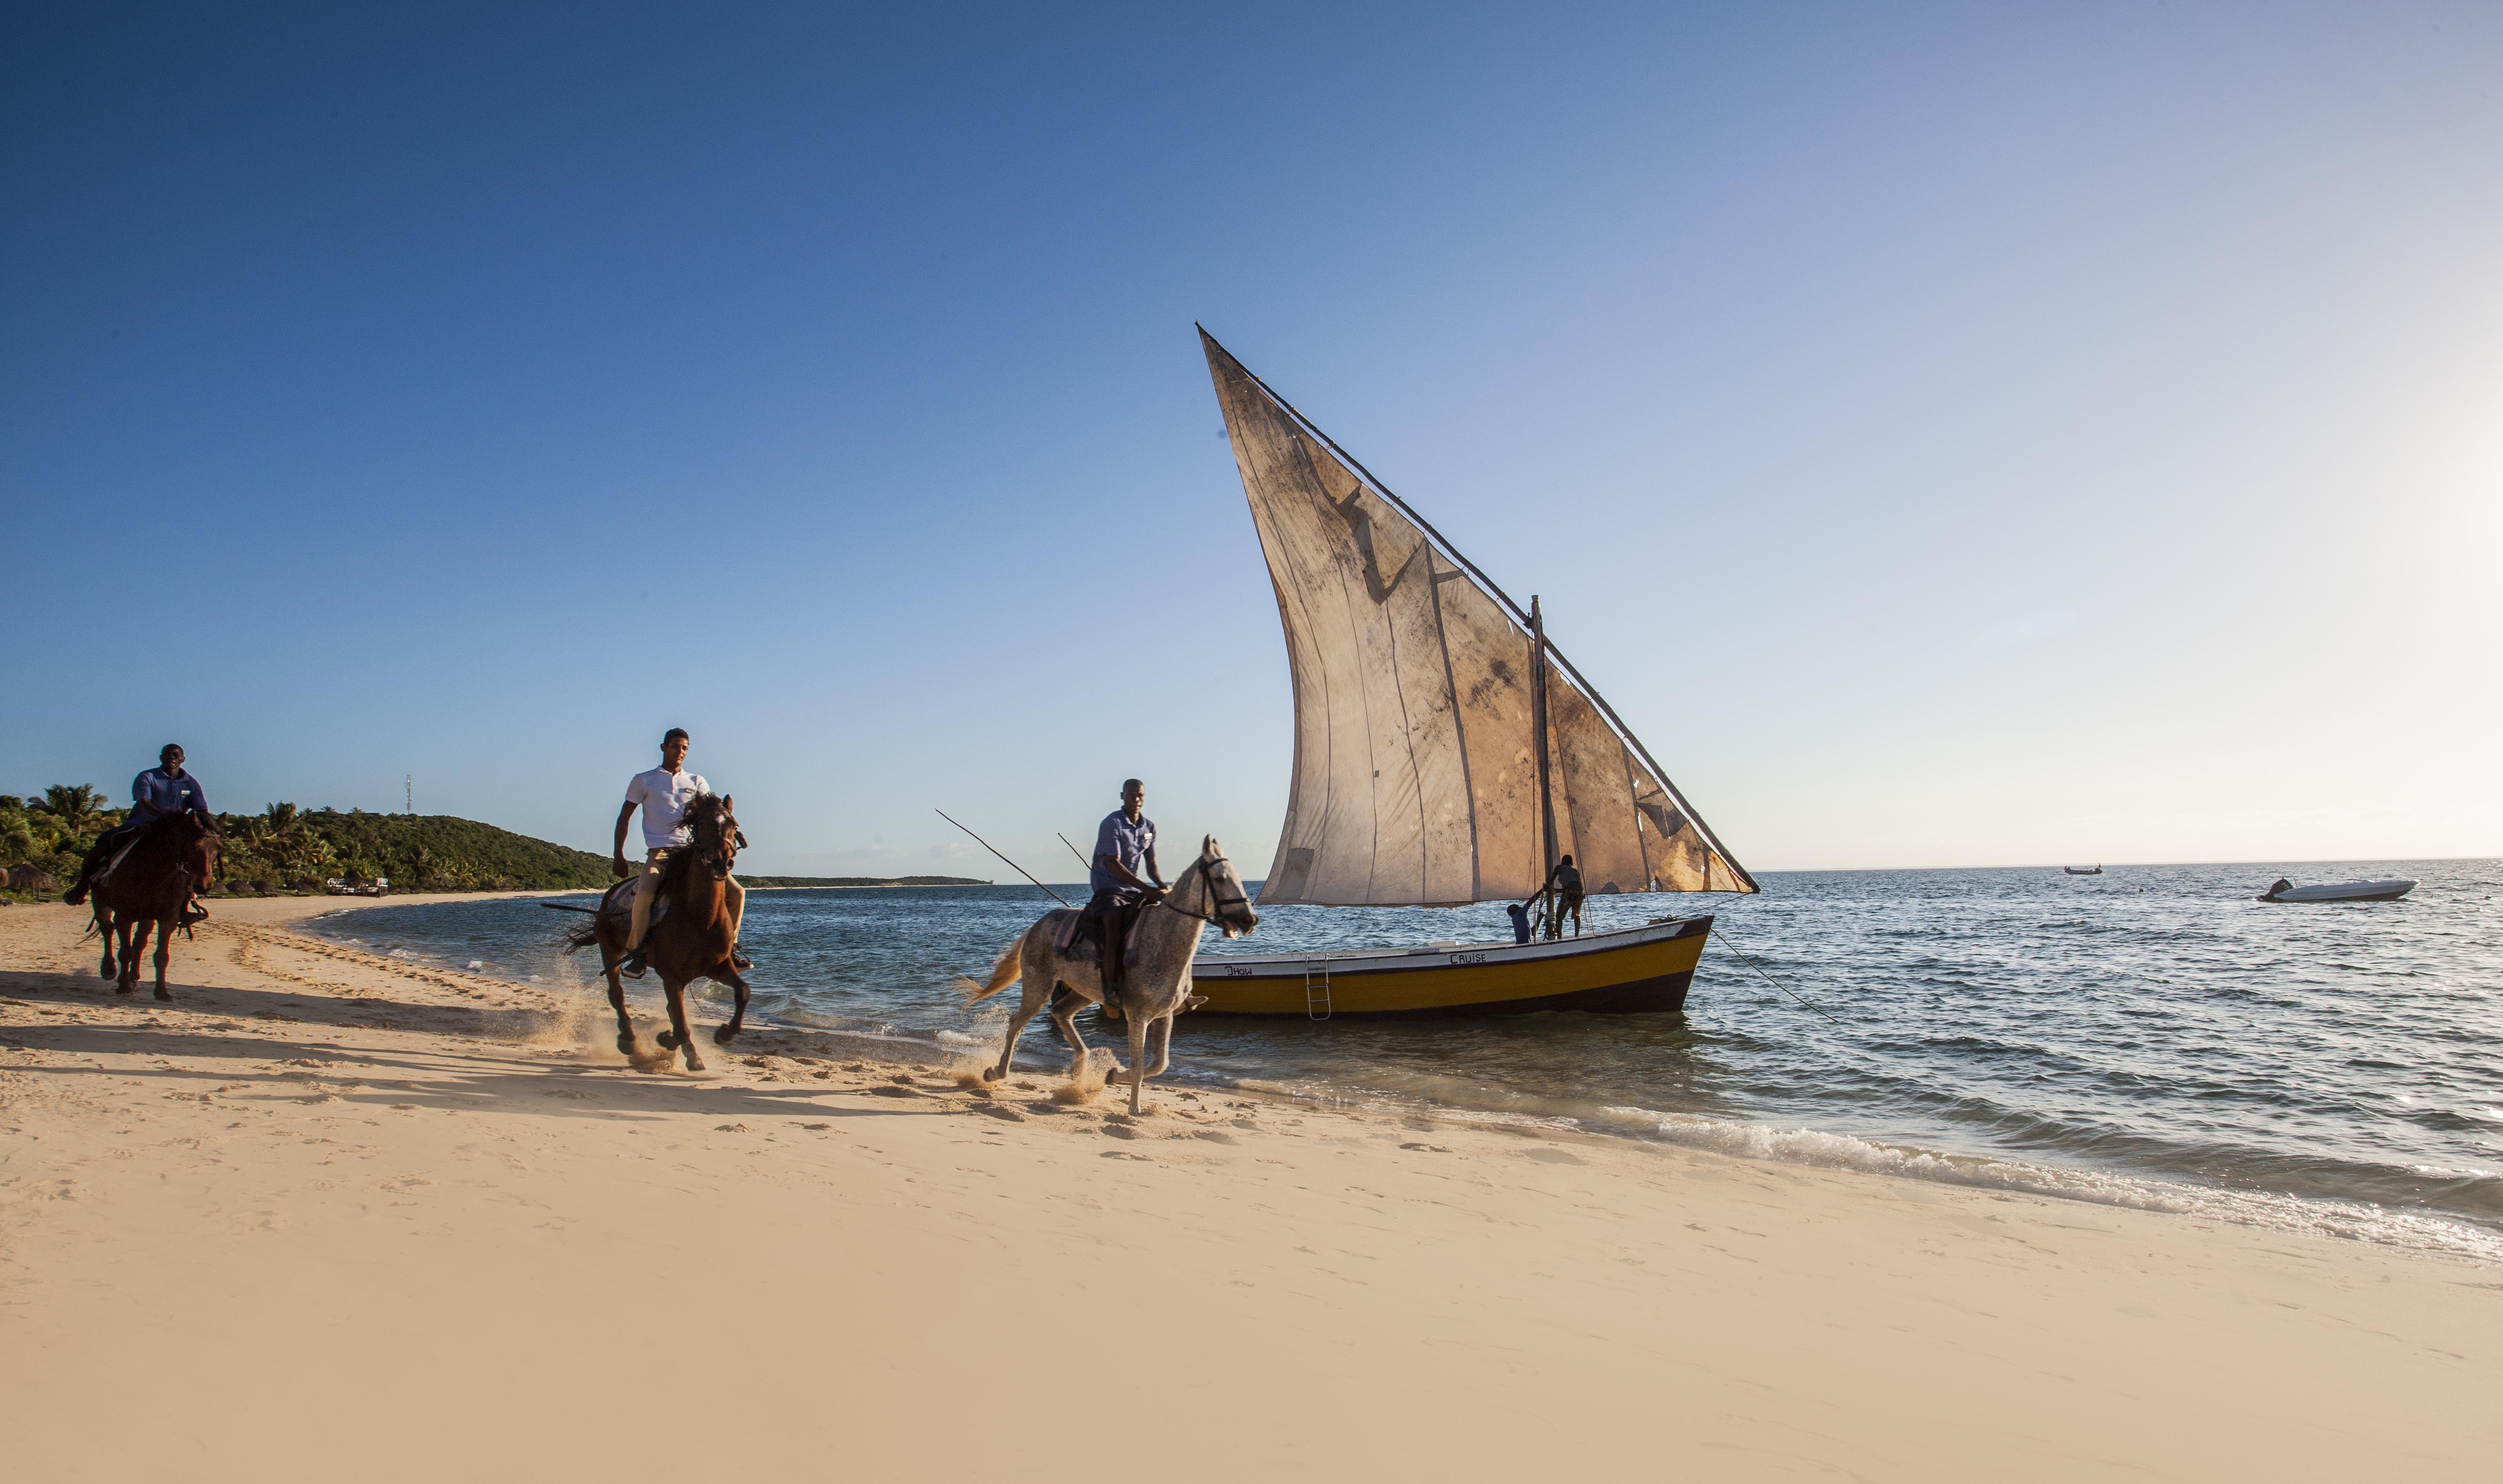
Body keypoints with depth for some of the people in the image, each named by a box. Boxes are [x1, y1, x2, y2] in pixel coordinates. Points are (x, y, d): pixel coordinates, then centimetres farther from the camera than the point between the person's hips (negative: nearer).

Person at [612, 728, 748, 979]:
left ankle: (729, 946, 5)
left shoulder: (696, 781, 18)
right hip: (660, 851, -3)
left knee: (736, 892, -11)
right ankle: (635, 952, -17)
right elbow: (623, 819, 12)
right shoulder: (643, 781, 12)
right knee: (645, 892, -32)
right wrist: (618, 855, 2)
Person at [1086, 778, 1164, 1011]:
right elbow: (1114, 864, -18)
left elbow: (1151, 866, 12)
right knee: (1115, 933, -28)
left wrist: (1163, 887, -9)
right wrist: (1147, 889, -25)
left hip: (1134, 889, 7)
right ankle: (1111, 990, -28)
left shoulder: (1149, 827, 9)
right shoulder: (1111, 824, -12)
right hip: (1108, 888, -7)